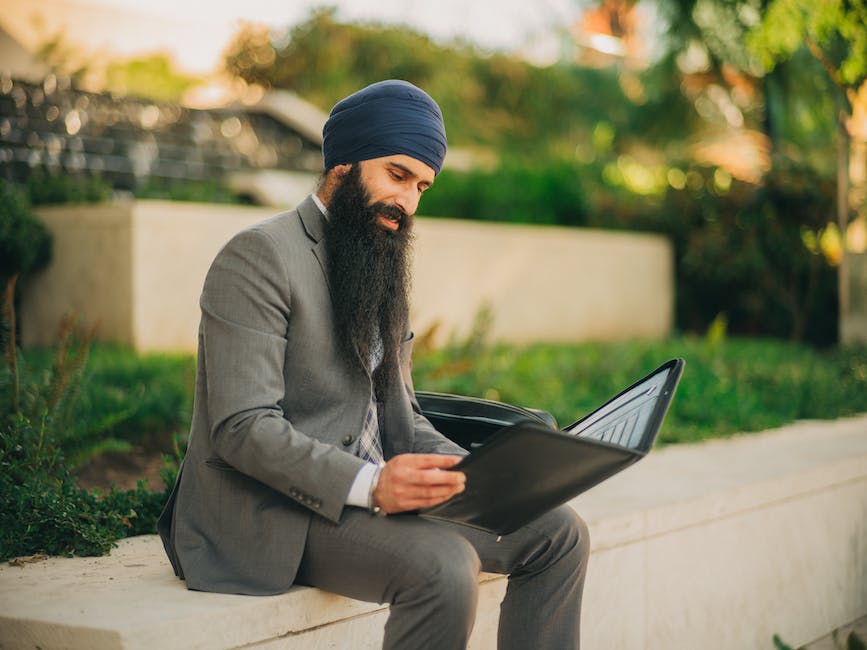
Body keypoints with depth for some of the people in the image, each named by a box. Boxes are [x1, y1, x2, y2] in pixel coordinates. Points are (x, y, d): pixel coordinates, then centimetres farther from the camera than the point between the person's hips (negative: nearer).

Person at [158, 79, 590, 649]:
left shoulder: (381, 270, 18)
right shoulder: (260, 256, -11)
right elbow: (242, 427, -20)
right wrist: (370, 485, -32)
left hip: (374, 489, 9)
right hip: (275, 515, -9)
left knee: (559, 533, -2)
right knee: (443, 566, -32)